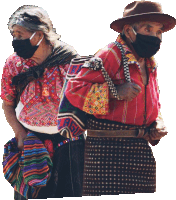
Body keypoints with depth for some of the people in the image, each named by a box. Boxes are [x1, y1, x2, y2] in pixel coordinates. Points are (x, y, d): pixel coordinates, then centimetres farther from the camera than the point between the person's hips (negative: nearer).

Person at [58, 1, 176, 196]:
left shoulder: (150, 65, 19)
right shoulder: (110, 55, -9)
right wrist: (114, 93, -20)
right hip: (108, 148, -8)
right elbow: (73, 89, -14)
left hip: (141, 150, 8)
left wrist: (158, 125, 11)